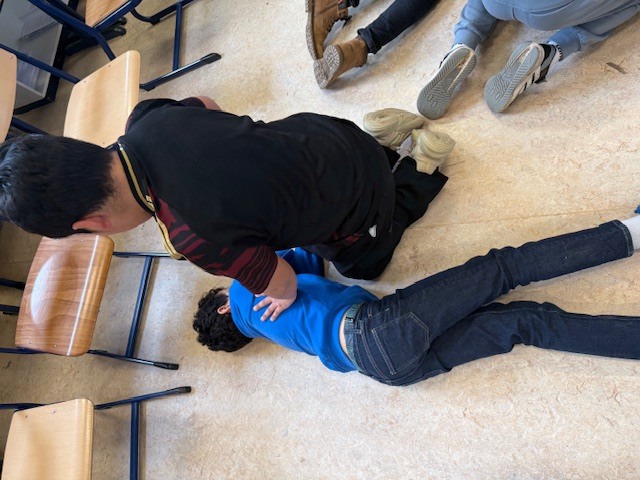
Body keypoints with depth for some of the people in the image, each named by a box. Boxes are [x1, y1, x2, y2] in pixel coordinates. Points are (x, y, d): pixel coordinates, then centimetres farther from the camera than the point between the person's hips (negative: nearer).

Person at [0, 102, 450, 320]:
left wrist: (287, 298, 2)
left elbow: (281, 284, -21)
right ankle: (385, 141, 30)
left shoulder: (194, 236, -39)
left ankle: (421, 165, 27)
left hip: (357, 209, -5)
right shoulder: (149, 117, -20)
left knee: (363, 266, 30)